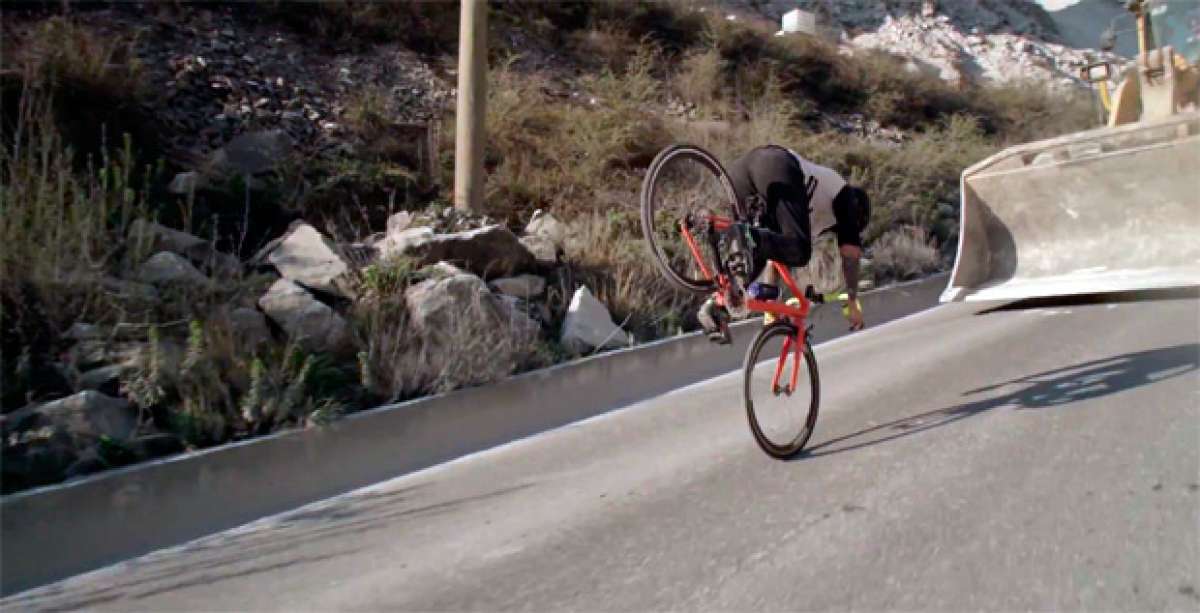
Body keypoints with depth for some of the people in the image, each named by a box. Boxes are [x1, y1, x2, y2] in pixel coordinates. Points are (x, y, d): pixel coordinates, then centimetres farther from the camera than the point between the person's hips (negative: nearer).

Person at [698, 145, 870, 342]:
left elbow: (778, 241, 40)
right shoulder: (848, 198, 28)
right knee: (799, 252, -10)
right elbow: (851, 253, 19)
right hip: (779, 168, -7)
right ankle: (748, 237, -37)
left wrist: (770, 292, 40)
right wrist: (853, 302, 26)